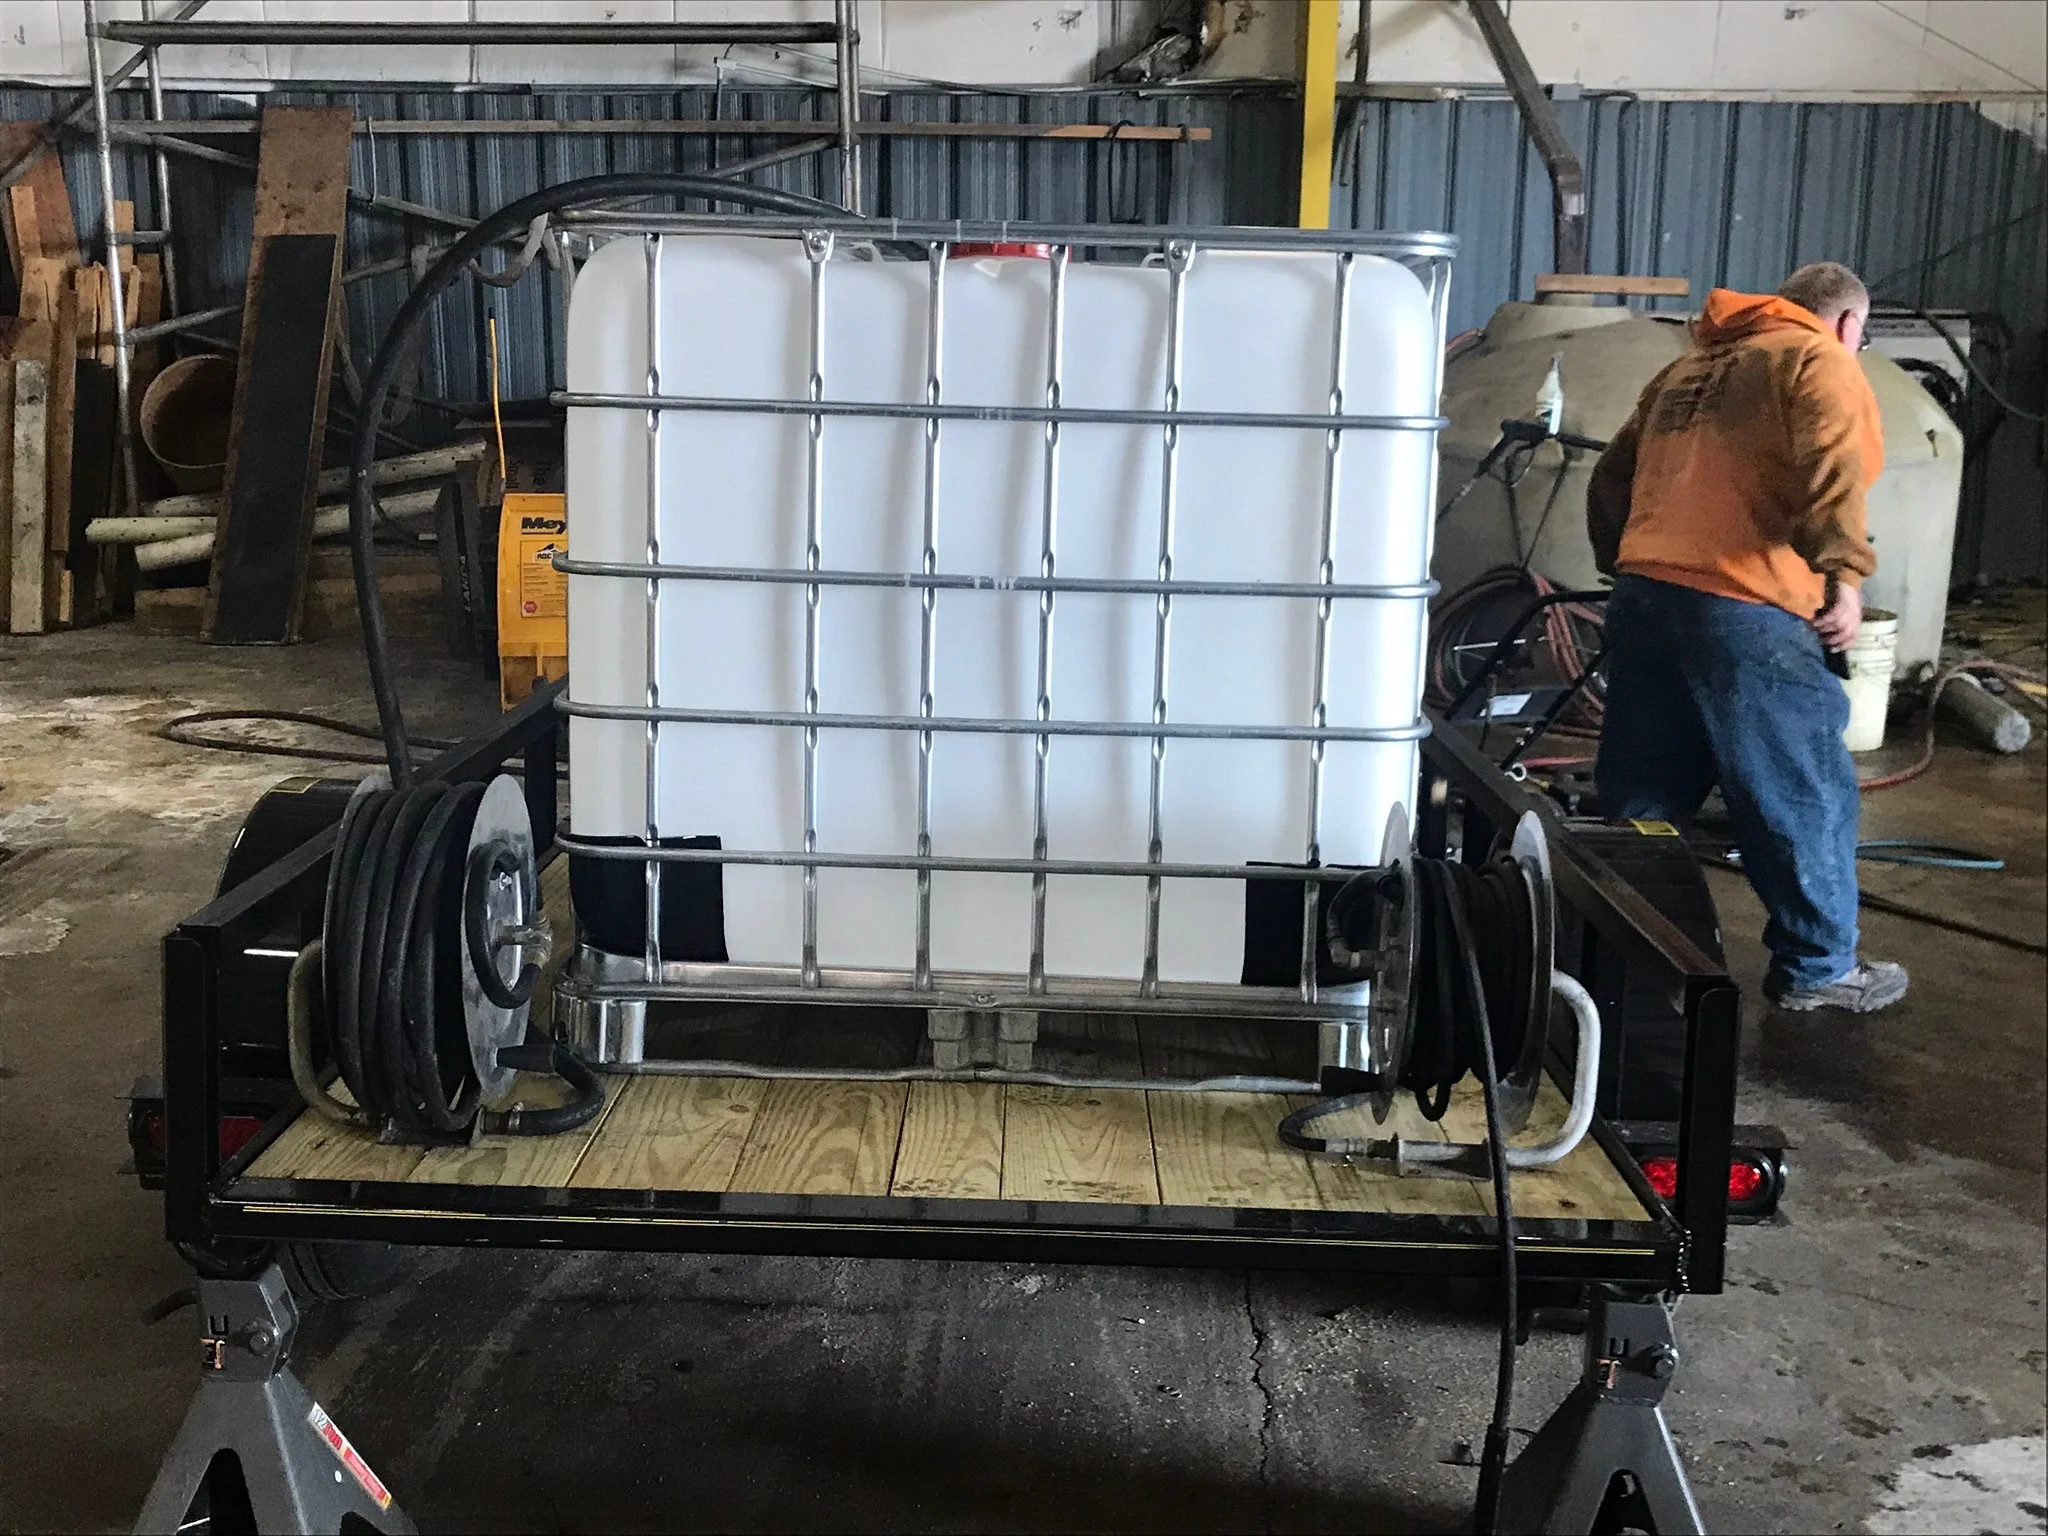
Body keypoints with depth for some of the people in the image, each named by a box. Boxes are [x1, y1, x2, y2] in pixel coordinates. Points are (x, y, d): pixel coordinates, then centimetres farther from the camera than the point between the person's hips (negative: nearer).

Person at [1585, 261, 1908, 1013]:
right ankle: (1818, 967, 14)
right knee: (1804, 794, 5)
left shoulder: (1689, 368, 26)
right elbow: (1830, 468, -15)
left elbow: (1612, 477, 26)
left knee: (1642, 798, 12)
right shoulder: (1819, 362, 4)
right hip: (1743, 610, -7)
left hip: (1642, 598, 7)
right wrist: (1844, 572, -14)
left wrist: (1623, 562, 33)